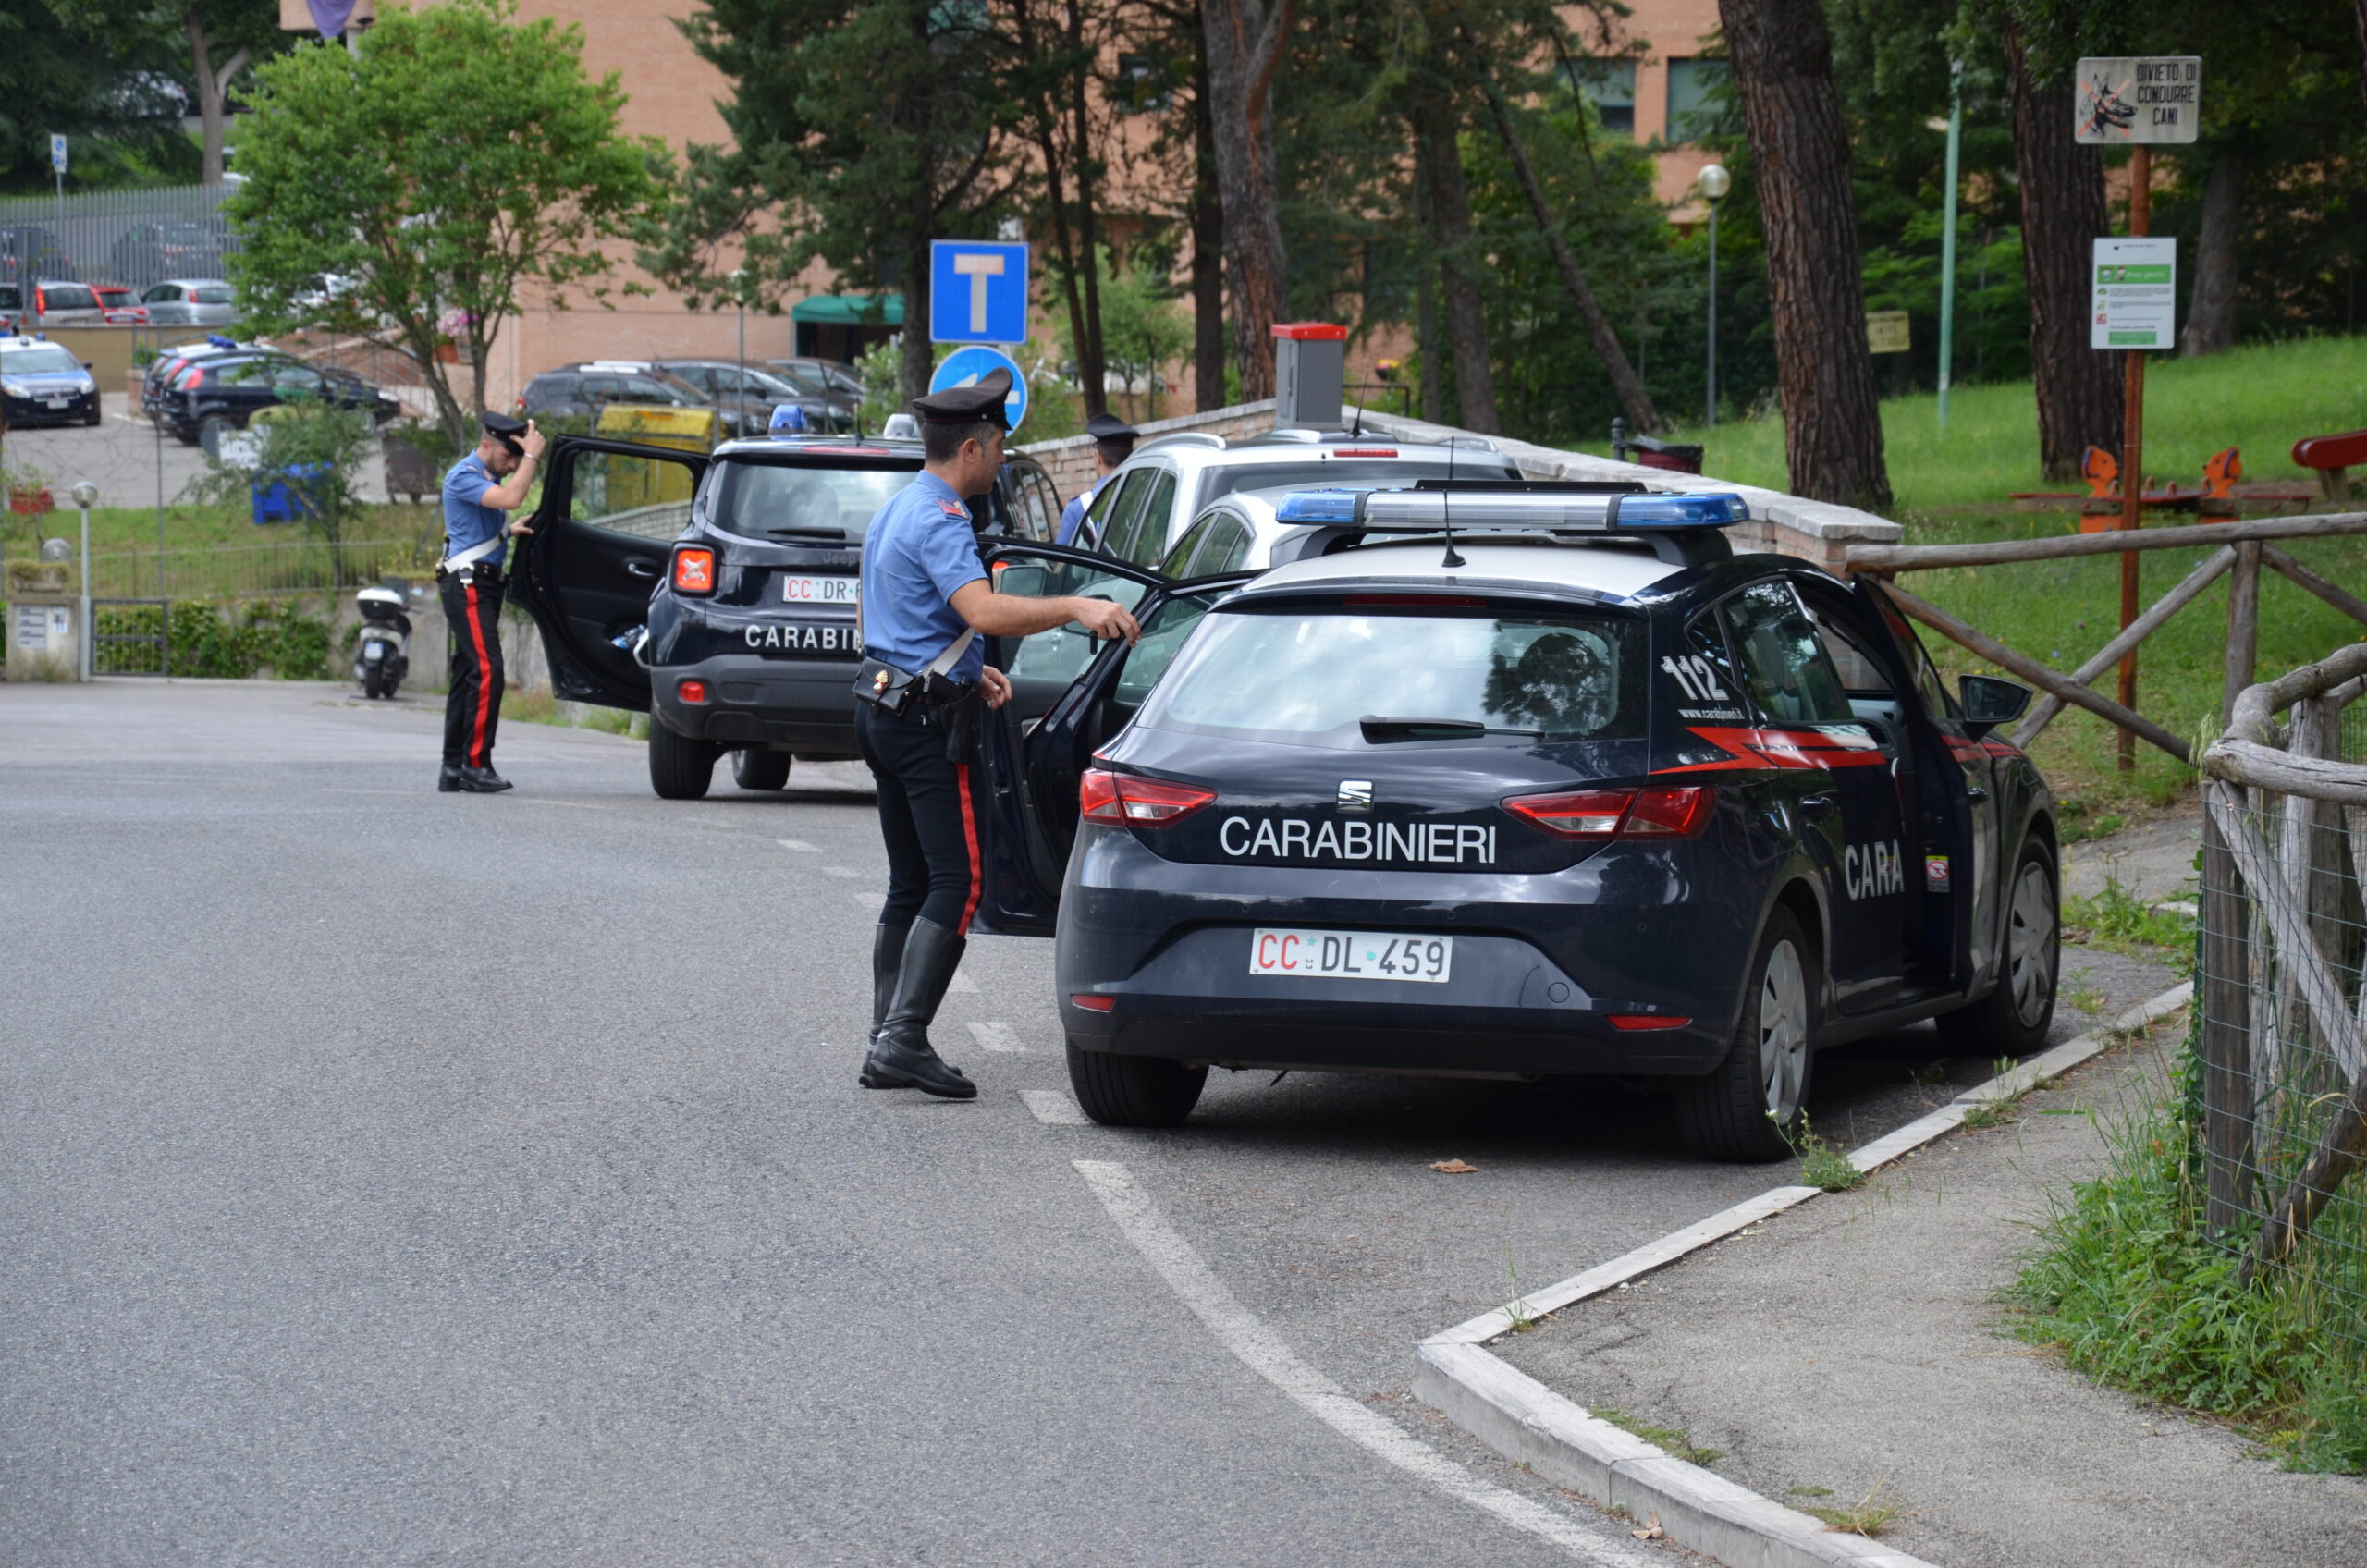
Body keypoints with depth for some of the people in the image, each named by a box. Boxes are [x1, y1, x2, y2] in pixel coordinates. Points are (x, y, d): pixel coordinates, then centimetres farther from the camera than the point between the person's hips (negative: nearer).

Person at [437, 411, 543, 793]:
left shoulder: (488, 478, 19)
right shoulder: (463, 477, -13)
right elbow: (510, 499, -29)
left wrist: (509, 530, 13)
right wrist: (531, 456, -20)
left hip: (483, 585, 11)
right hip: (468, 584, -11)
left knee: (468, 674, 10)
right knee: (487, 671, -16)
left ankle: (453, 768, 12)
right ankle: (476, 766, -18)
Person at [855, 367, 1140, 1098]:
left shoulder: (896, 510, 18)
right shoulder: (938, 519, -15)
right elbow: (984, 611, -30)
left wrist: (969, 673, 21)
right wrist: (1078, 608, -32)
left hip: (885, 706, 10)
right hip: (927, 719, -10)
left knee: (910, 884, 12)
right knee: (956, 881, -9)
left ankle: (888, 1044, 11)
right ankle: (904, 1037, -17)